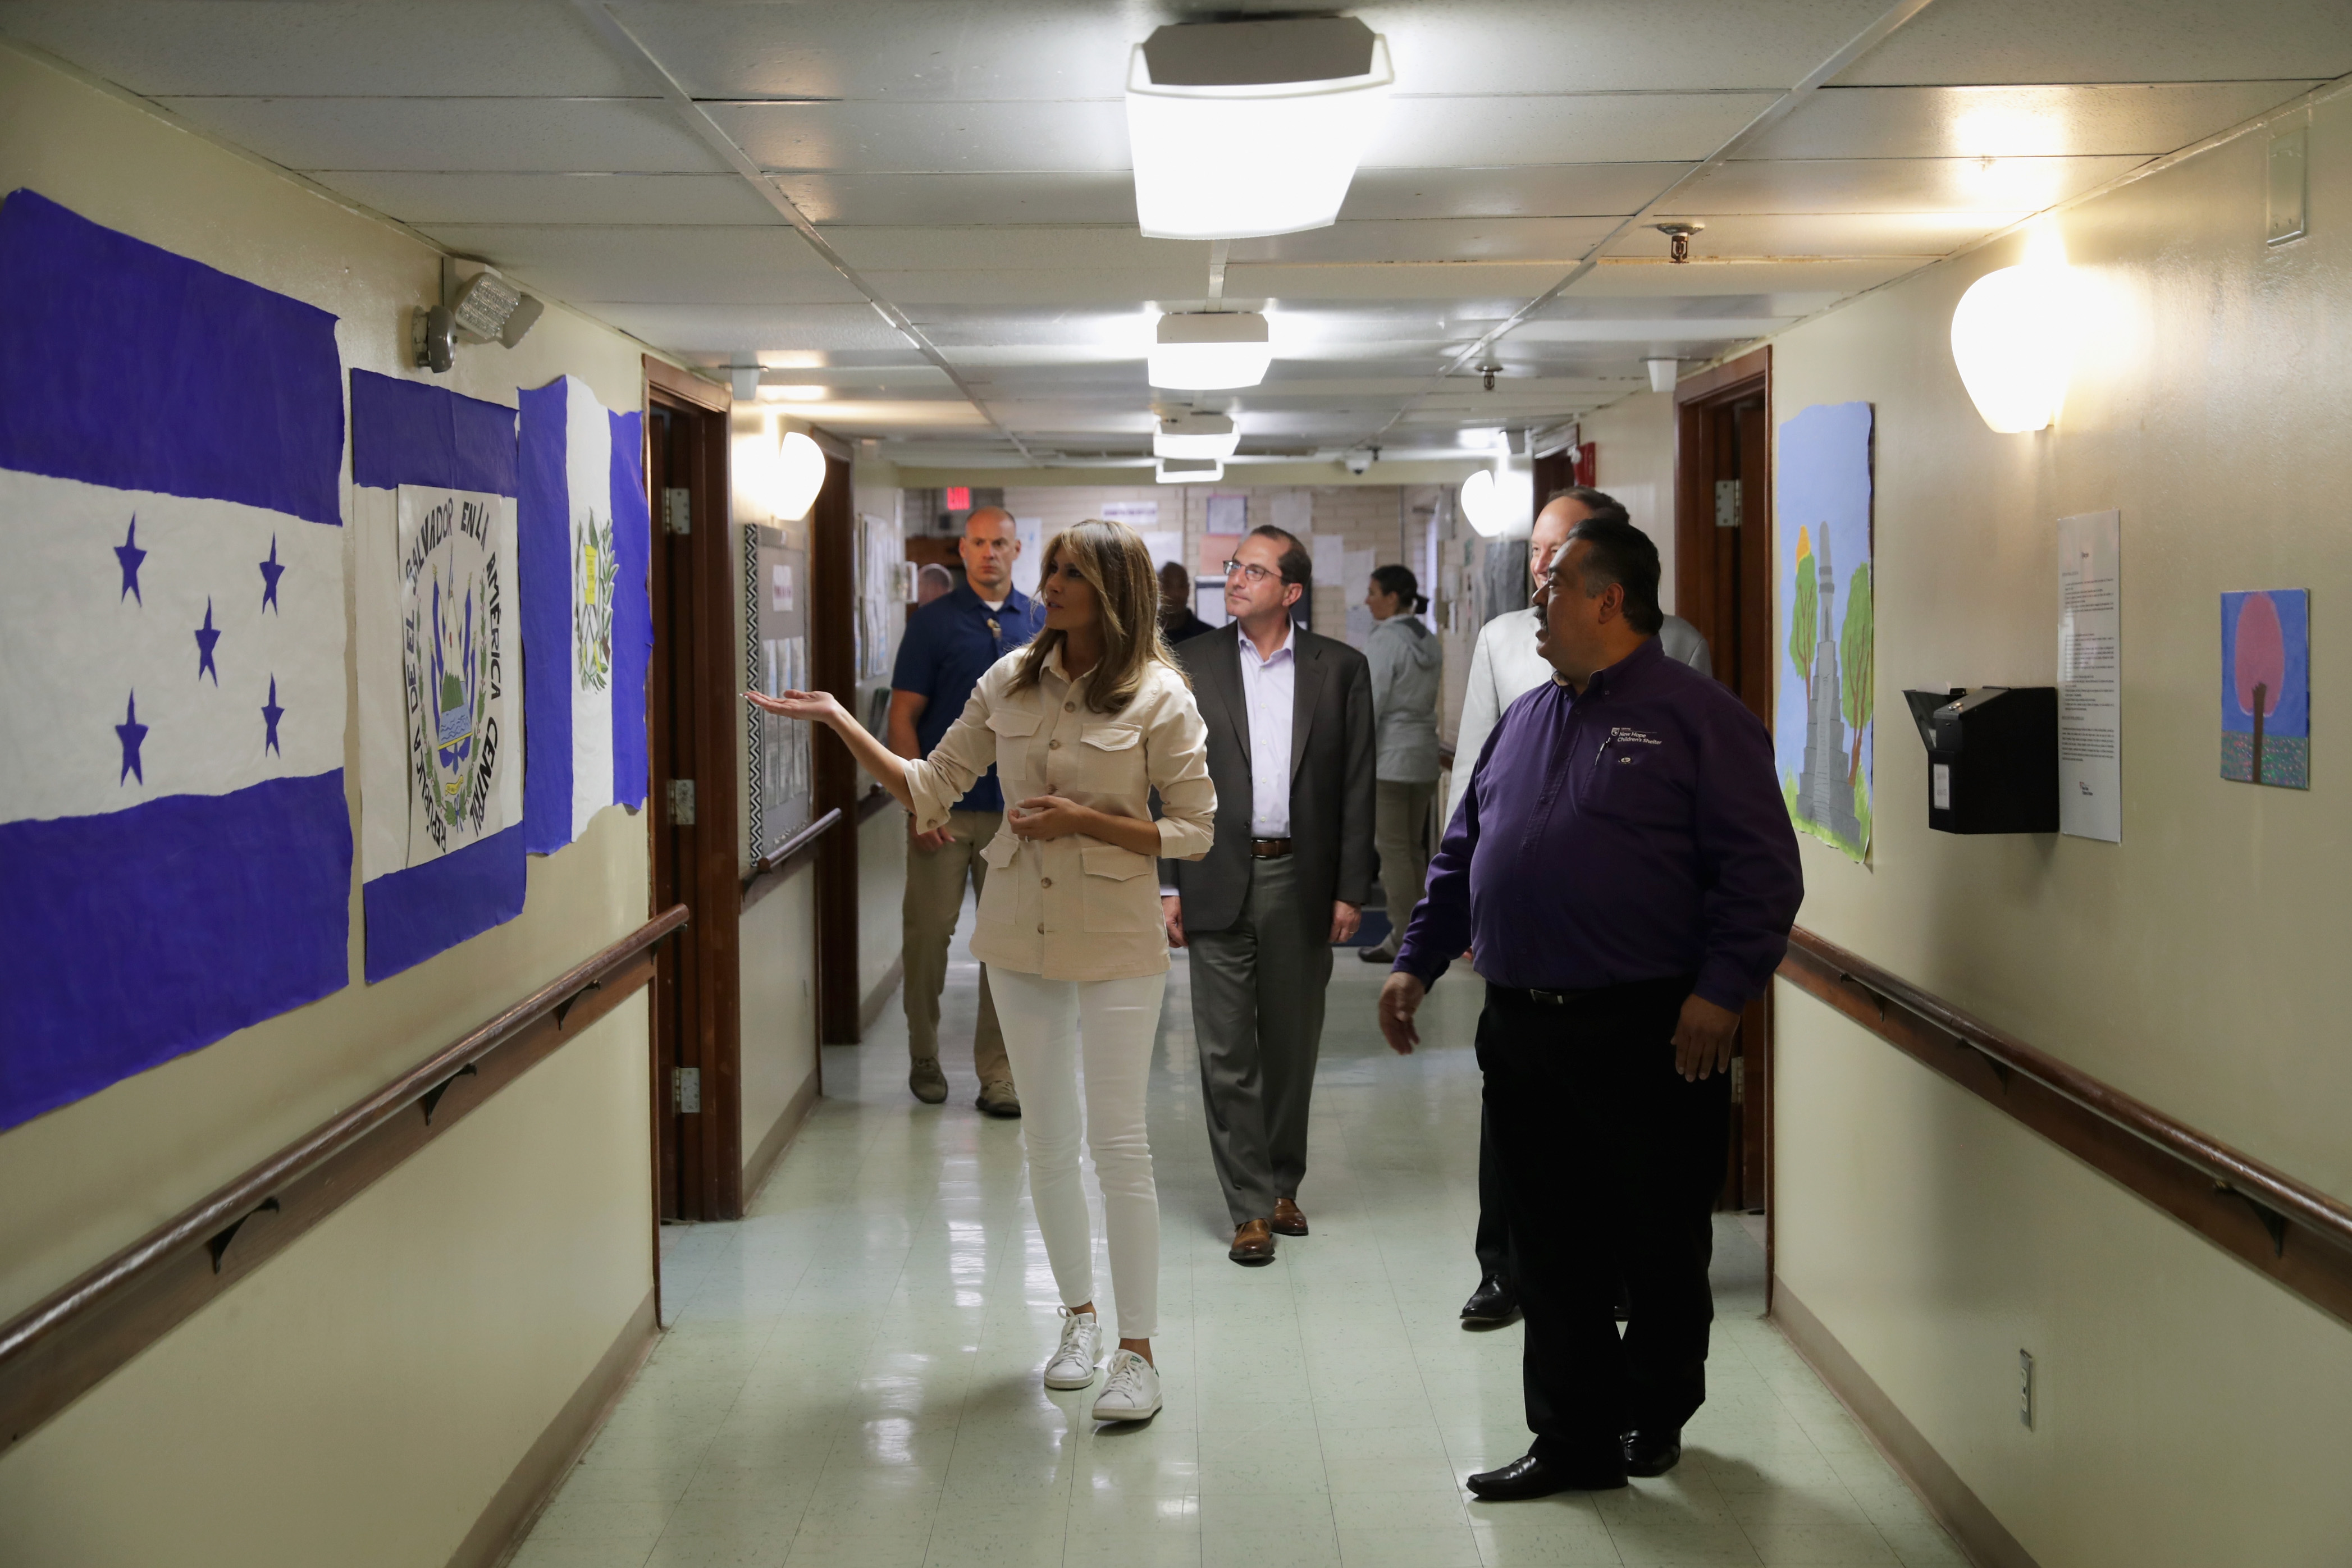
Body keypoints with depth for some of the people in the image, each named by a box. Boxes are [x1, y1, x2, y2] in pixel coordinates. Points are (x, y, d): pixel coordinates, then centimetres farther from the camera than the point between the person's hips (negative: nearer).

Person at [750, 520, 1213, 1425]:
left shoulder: (1158, 696, -9)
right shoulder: (1011, 679, 3)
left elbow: (1196, 830, -7)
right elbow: (929, 791, 5)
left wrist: (1084, 820, -17)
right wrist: (838, 721, -3)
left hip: (1114, 941, -4)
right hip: (1020, 933, 5)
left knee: (1117, 1142, -4)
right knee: (1047, 1137, 13)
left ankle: (1136, 1352, 5)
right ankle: (1078, 1316, 29)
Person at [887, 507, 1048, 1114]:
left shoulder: (1041, 625, 8)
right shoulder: (933, 623, 0)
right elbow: (903, 718, -2)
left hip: (1015, 811, 2)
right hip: (943, 809, -2)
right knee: (929, 933, 2)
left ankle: (998, 1072, 10)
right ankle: (924, 1058, 18)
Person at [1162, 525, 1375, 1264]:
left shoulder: (1340, 669, 2)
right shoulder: (1191, 665, 3)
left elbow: (1356, 786, 2)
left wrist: (1351, 890, -2)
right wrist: (1165, 885, -3)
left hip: (1302, 882, 1)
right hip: (1219, 883, 0)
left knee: (1292, 1046, 11)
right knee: (1227, 1052, 0)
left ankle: (1283, 1183, 27)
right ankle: (1251, 1208, 6)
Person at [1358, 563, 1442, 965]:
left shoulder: (1385, 641, -13)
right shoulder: (1429, 642, 11)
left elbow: (1371, 704, -16)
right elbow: (1431, 702, 13)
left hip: (1387, 759, -8)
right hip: (1423, 755, 8)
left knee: (1393, 849, -3)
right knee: (1414, 849, 12)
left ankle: (1402, 941, -2)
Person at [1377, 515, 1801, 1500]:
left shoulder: (1696, 716, -5)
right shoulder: (1522, 721, 16)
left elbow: (1762, 869, -10)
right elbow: (1461, 854, 22)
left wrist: (1722, 992, -17)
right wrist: (1416, 963, 15)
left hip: (1649, 1034, -6)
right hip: (1522, 1030, 6)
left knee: (1662, 1241, 8)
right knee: (1550, 1250, 8)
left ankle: (1656, 1411, 29)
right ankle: (1575, 1441, 17)